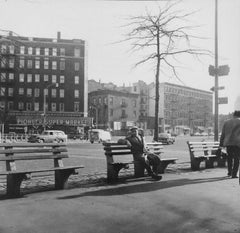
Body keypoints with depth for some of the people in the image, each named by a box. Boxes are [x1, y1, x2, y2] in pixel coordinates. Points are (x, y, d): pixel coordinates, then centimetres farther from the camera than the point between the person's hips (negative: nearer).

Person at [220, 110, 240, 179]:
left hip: (228, 143, 4)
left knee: (229, 157, 19)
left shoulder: (226, 122, 11)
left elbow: (223, 134, 11)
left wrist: (221, 144, 15)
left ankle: (229, 172, 23)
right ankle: (234, 174, 0)